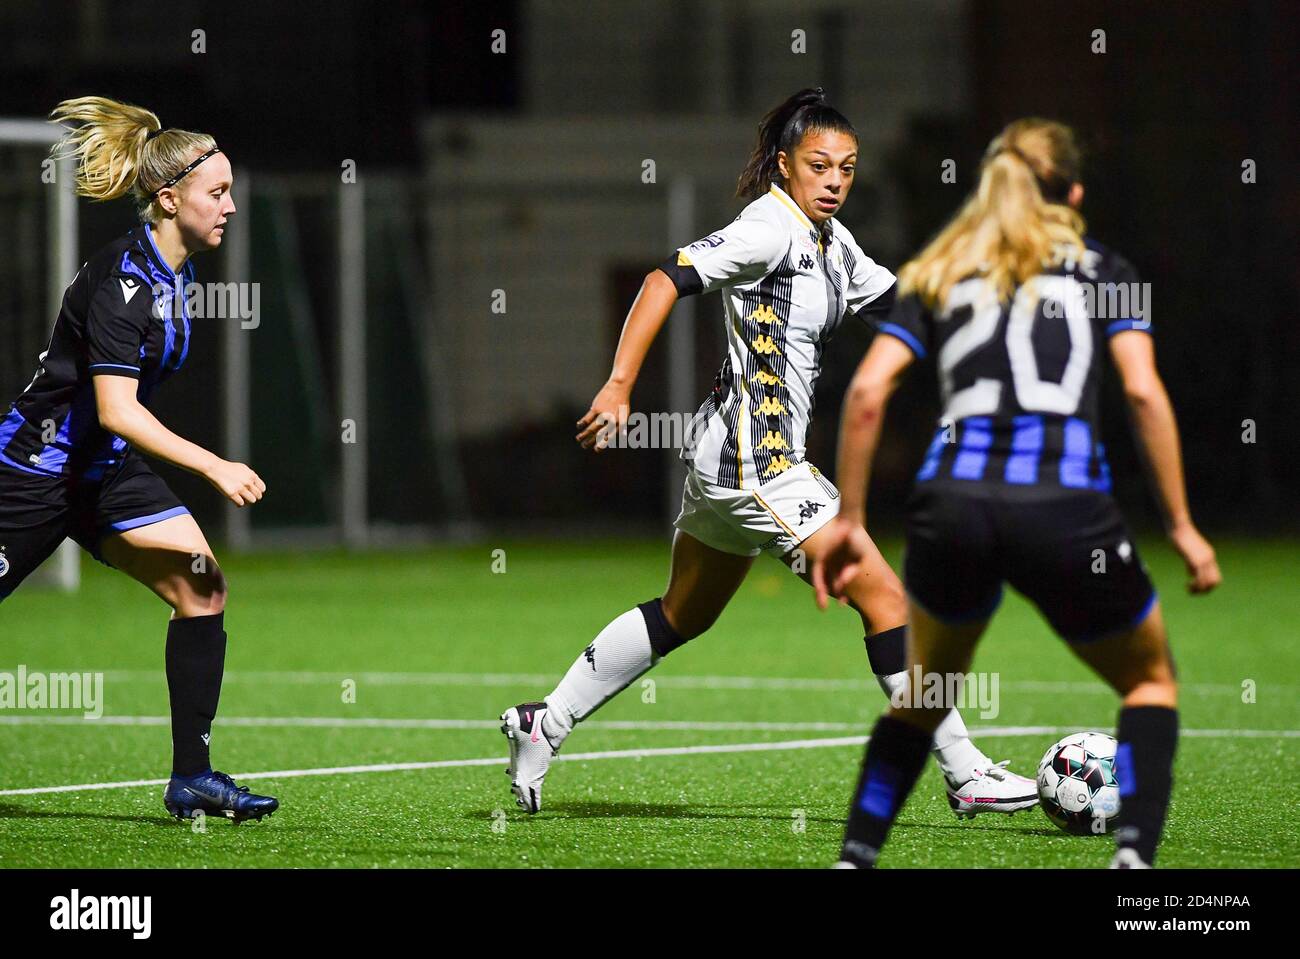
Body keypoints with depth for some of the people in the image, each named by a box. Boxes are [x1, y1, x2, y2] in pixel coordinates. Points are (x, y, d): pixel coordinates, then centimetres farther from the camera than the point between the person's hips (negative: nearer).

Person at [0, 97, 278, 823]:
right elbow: (116, 410, -30)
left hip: (108, 467, 8)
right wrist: (213, 467, -32)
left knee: (202, 588, -7)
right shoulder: (120, 280, -23)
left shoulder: (175, 271, 5)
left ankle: (192, 776, -7)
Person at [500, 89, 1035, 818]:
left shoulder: (831, 241, 13)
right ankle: (964, 772, -4)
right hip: (757, 458, -10)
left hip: (726, 456, 10)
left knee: (683, 616, 21)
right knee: (885, 597, -8)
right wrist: (619, 387, -28)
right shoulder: (771, 229, -15)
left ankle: (544, 727, 26)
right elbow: (668, 279, -22)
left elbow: (899, 302, 23)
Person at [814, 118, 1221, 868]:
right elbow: (1144, 391, 2)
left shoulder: (937, 278, 21)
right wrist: (1182, 525, 4)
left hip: (951, 504, 2)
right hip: (1066, 507, -2)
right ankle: (1135, 850, -2)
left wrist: (848, 521, 12)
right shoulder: (1102, 270, 16)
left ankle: (855, 856, 17)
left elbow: (867, 393, 8)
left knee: (928, 686, 28)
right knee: (1151, 681, 19)